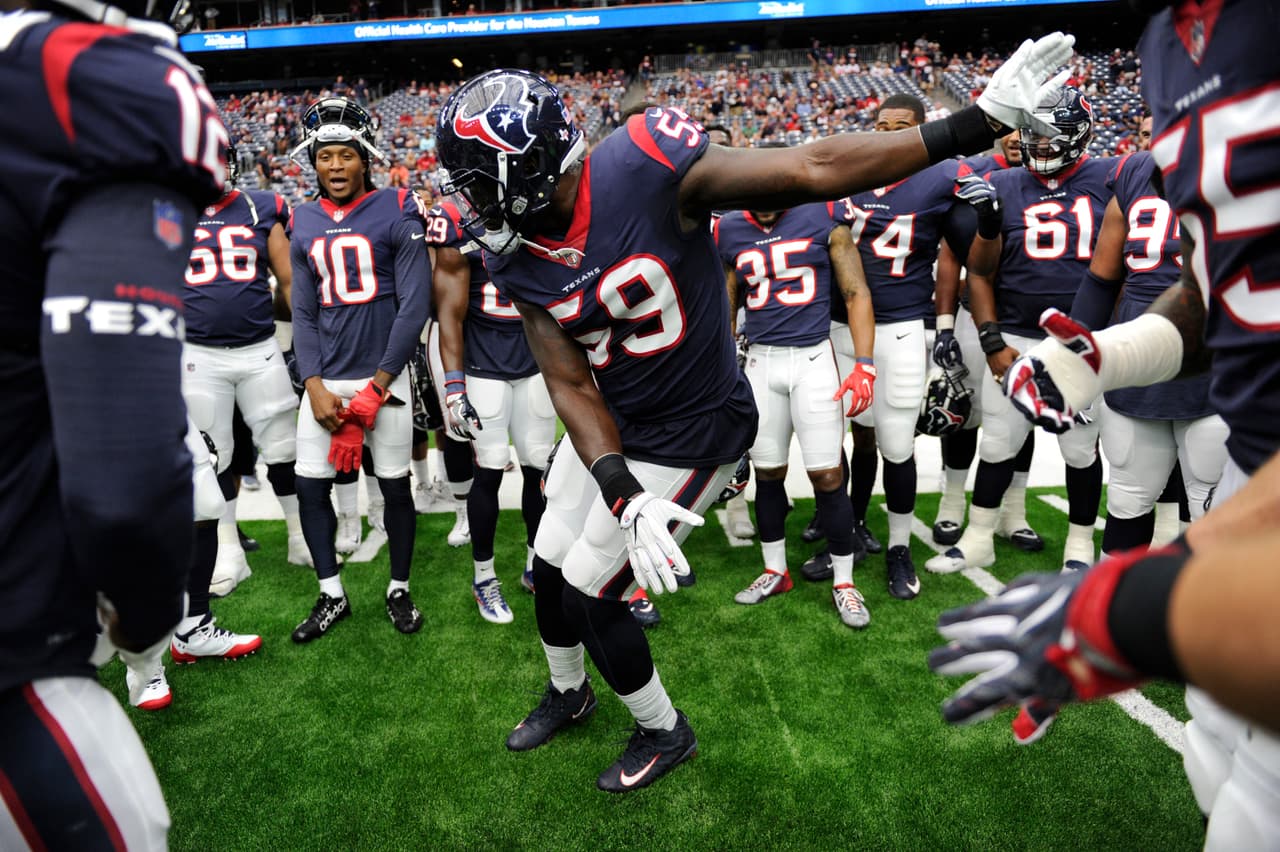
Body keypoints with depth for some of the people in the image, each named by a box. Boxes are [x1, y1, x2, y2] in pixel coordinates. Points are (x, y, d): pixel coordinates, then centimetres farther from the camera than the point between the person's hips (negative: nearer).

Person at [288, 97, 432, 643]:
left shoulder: (396, 214, -5)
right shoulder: (305, 224, 9)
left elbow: (414, 306, -10)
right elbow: (303, 313, 9)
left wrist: (377, 385, -12)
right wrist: (314, 385, -4)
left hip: (383, 374, -4)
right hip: (325, 379, 4)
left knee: (395, 485, 4)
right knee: (310, 486, 4)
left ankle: (399, 591, 23)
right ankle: (332, 596, 21)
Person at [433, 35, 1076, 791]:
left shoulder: (645, 166, -27)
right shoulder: (516, 260, -10)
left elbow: (813, 168, -24)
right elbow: (573, 387, -12)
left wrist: (979, 122, -23)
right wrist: (621, 495, -27)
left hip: (688, 437, -6)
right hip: (610, 427, 7)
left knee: (588, 592, 1)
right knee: (550, 565, 18)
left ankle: (664, 732, 32)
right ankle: (568, 692, 52)